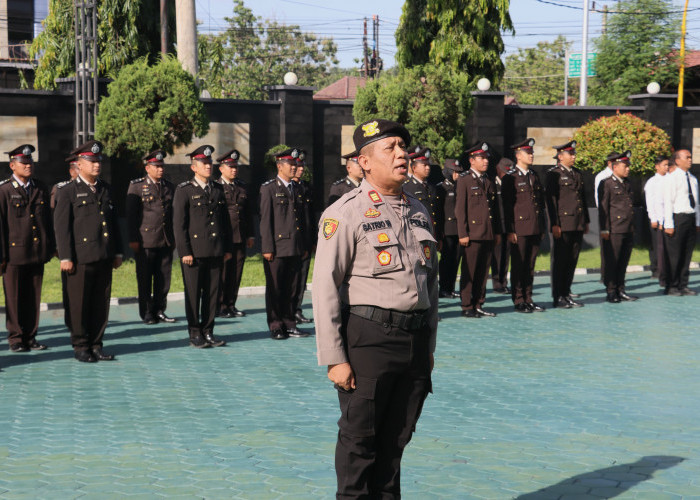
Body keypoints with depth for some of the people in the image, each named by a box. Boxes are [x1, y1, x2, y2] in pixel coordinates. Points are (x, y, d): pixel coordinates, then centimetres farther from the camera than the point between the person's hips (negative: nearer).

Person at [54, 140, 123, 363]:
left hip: (104, 259, 5)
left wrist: (117, 252, 14)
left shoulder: (105, 189, 15)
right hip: (80, 258, -5)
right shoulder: (67, 192, -2)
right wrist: (65, 257, -11)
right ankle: (81, 347, 10)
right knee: (78, 305, 1)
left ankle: (96, 344, 15)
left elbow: (114, 222, 19)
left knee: (101, 304, 7)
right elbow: (61, 226, -6)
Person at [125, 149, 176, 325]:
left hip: (166, 242, 4)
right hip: (145, 242, -4)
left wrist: (174, 237, 14)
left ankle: (159, 310, 16)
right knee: (145, 279, 2)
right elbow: (131, 215, -3)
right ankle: (146, 312, 10)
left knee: (163, 278, 6)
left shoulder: (169, 187, 13)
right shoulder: (136, 186, -1)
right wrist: (133, 239, -9)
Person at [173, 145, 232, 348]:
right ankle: (195, 334, 9)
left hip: (216, 252, 5)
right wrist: (184, 252, -11)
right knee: (193, 294, 1)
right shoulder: (184, 190, -2)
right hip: (194, 252, -5)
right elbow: (178, 223, -6)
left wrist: (227, 248, 12)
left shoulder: (218, 189, 14)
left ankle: (208, 332, 15)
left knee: (213, 292, 6)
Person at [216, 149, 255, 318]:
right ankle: (220, 306, 5)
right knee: (222, 273, -2)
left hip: (240, 239, 5)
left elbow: (248, 212, 19)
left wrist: (250, 235, 16)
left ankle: (231, 305, 15)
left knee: (236, 273, 7)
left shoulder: (242, 187, 15)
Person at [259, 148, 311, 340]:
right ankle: (276, 327, 8)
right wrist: (267, 248, -12)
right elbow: (265, 220, -6)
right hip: (277, 248, -5)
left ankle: (289, 325, 15)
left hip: (295, 249, 5)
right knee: (275, 289, 1)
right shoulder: (269, 188, -2)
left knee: (291, 289, 8)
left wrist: (304, 246, 13)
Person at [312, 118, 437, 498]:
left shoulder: (419, 212, 12)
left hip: (415, 338, 6)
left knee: (396, 437, 13)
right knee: (359, 438, 2)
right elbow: (325, 290, -10)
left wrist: (429, 345, 18)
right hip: (369, 337, -6)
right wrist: (334, 358, -14)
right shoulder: (345, 214, -8)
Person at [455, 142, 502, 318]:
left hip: (488, 236, 6)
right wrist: (463, 234, -12)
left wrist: (497, 232, 14)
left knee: (483, 272, 9)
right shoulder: (464, 181, -2)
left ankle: (478, 305, 15)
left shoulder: (489, 182, 17)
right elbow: (460, 209, -6)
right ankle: (467, 307, 3)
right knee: (469, 273, -2)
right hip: (473, 235, -6)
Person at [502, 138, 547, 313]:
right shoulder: (510, 178, -5)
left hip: (535, 229, 6)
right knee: (518, 266, 0)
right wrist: (510, 231, -12)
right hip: (519, 229, -6)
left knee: (530, 266, 10)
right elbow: (507, 206, -7)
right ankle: (519, 301, 6)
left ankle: (528, 300, 15)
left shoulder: (534, 176, 15)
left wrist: (542, 227, 14)